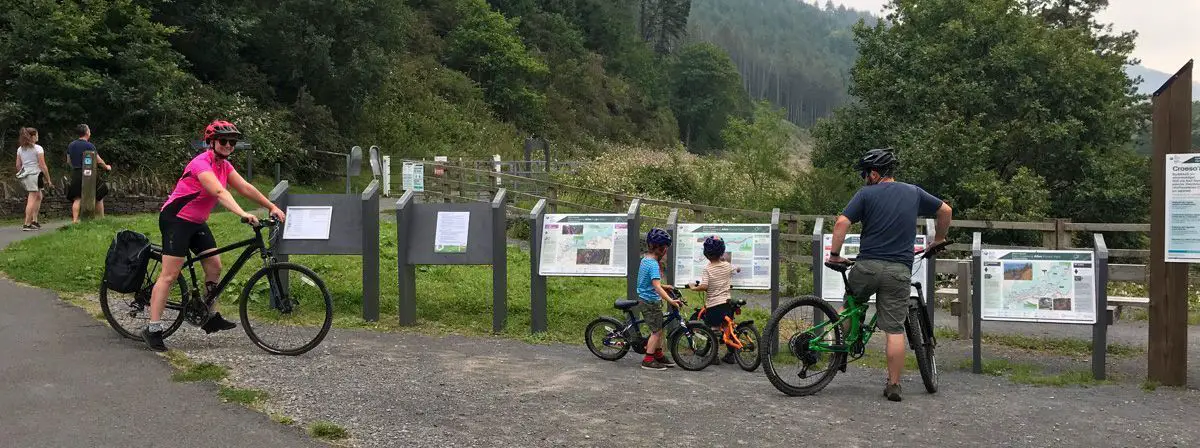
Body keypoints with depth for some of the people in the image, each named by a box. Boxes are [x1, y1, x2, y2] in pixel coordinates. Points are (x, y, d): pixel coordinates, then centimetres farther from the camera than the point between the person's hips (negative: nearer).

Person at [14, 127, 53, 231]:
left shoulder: (20, 149, 12)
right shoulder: (38, 148, -8)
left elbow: (18, 165, 12)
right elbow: (43, 166, -10)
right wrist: (48, 180, -5)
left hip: (24, 176, 7)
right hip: (34, 175, -7)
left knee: (39, 196, 21)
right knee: (32, 200, -5)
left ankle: (34, 221, 17)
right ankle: (27, 224, -8)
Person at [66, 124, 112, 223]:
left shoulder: (71, 145, 7)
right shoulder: (89, 146, -11)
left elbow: (68, 161, 14)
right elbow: (99, 160, -7)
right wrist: (106, 166, 12)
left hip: (75, 174, 5)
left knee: (76, 199, 6)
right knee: (99, 196, 9)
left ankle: (75, 220, -3)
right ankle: (101, 218, 14)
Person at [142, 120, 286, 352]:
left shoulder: (224, 165, 5)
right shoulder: (202, 164, -23)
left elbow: (245, 188, 1)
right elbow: (219, 192, -37)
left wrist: (272, 207, -6)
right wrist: (243, 214, -48)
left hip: (197, 222, 9)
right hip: (176, 219, -9)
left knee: (214, 267, 5)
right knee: (170, 274, -10)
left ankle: (212, 318, 17)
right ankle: (153, 329, -7)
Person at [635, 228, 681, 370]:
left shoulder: (645, 259, 8)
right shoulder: (653, 264, -22)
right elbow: (657, 287, -32)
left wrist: (665, 286, 29)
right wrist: (670, 300, -37)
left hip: (644, 300, 10)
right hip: (651, 302, -10)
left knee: (658, 329, 18)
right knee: (656, 331, -2)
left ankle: (659, 356, 27)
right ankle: (648, 360, 2)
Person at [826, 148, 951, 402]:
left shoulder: (866, 194, 0)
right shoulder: (913, 193, 11)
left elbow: (842, 223, -11)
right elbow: (945, 210, 21)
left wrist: (834, 254, -1)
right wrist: (938, 239, 34)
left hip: (868, 266, -2)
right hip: (899, 271, 2)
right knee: (895, 329, 3)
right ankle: (893, 385, 6)